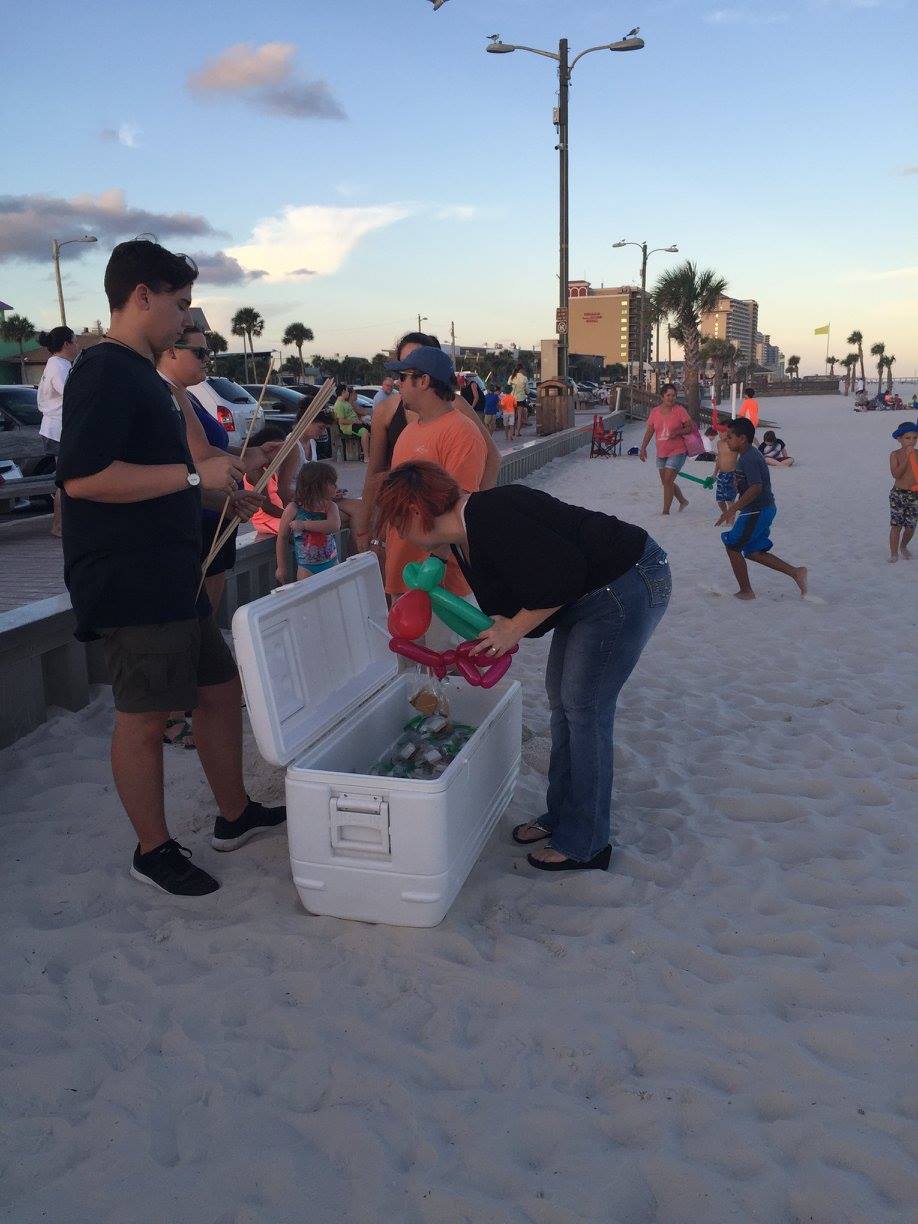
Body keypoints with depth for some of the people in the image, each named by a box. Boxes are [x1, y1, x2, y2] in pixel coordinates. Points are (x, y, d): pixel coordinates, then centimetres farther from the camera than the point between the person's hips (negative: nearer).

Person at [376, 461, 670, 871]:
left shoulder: (491, 518, -26)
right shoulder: (462, 539, 7)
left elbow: (563, 575, -29)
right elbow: (502, 601, 16)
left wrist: (512, 629, -20)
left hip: (627, 586, -10)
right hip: (586, 596, 11)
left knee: (583, 707, -6)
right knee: (561, 700, 14)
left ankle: (585, 846, 7)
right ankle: (560, 817, 29)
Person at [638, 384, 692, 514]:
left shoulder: (679, 410, -9)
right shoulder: (655, 412, 2)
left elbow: (690, 428, -5)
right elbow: (649, 431, 8)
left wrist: (677, 432, -23)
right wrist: (643, 448, 2)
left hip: (677, 451, -6)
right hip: (661, 453, 6)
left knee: (668, 480, -12)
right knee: (666, 482, 14)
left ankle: (666, 511, -4)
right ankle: (683, 501, 38)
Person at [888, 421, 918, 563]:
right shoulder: (895, 455, -6)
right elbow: (896, 474, -19)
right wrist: (906, 457, -22)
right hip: (898, 494, -3)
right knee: (896, 524, -5)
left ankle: (903, 547, 34)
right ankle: (894, 553, 5)